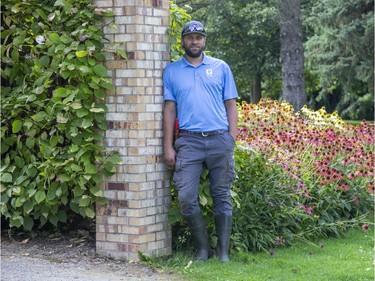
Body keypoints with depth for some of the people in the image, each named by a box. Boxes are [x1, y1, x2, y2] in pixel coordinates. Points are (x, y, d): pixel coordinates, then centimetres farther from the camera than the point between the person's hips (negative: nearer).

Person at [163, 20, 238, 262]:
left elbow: (231, 106, 10)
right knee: (186, 198, -9)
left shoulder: (220, 68, 12)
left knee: (222, 197, 3)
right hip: (189, 141, 0)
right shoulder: (172, 71, 12)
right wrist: (168, 147, 3)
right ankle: (203, 247, 7)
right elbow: (170, 109, 9)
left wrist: (232, 140, 0)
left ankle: (223, 251, 9)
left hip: (220, 140, 0)